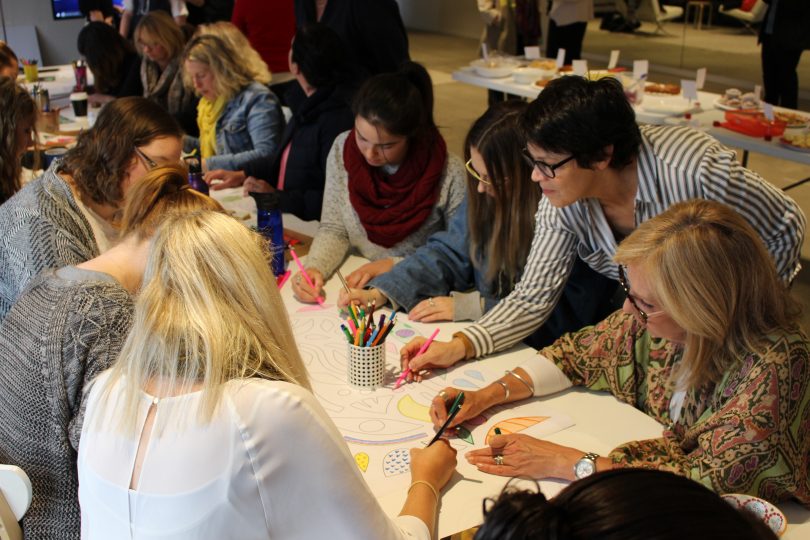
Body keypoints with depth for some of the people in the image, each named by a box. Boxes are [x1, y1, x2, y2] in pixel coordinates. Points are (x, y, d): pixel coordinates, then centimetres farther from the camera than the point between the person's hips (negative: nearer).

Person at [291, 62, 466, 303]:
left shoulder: (449, 175, -18)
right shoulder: (343, 149, -5)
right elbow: (333, 229, 2)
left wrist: (393, 266, -17)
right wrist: (314, 268, -17)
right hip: (353, 283, 3)